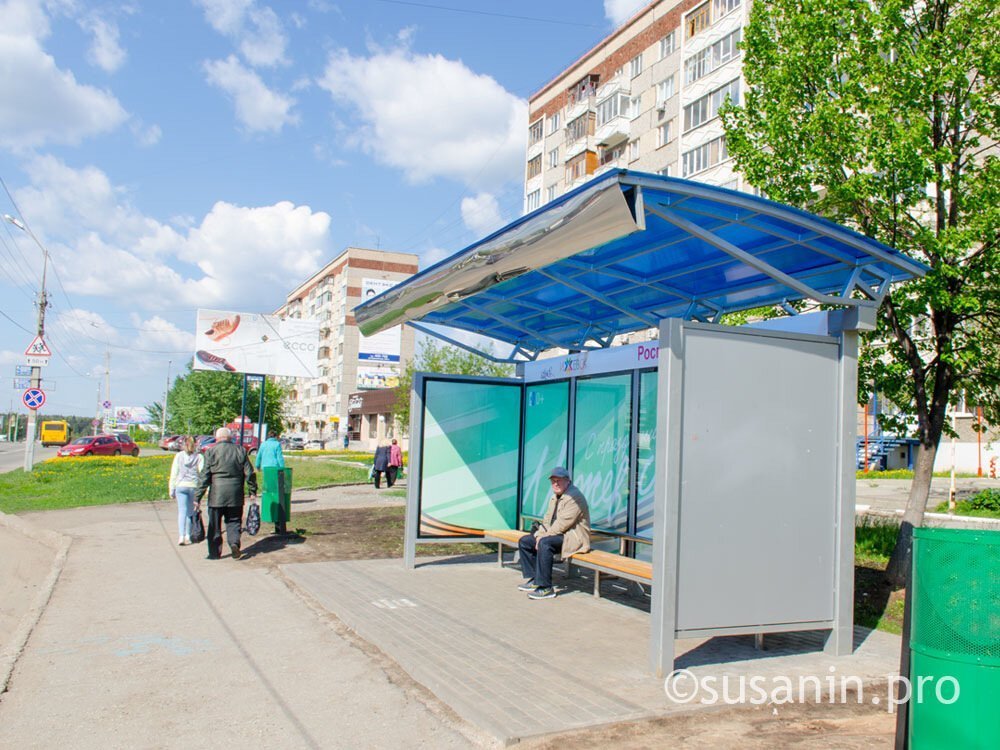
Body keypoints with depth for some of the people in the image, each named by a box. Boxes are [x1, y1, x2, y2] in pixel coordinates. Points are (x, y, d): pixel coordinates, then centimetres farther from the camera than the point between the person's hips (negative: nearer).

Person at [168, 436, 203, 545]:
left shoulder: (178, 456, 4)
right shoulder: (199, 457, 1)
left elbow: (174, 474, 5)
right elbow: (203, 473, -5)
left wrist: (172, 489, 11)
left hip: (181, 486, 0)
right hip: (194, 486, 0)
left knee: (182, 511, -2)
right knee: (191, 511, 12)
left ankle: (181, 536, -16)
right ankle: (188, 536, 16)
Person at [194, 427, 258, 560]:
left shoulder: (211, 452, -2)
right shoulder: (240, 450, 5)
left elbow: (204, 476, -4)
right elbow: (249, 473, 6)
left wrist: (197, 497, -1)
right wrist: (253, 491, 15)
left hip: (217, 494, -2)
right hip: (236, 495, 2)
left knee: (214, 525, 9)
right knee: (233, 522, 13)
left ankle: (215, 552, 13)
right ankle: (234, 543, -9)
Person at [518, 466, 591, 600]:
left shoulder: (574, 496, -16)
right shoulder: (554, 497, 16)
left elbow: (563, 523, -23)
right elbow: (548, 519, 15)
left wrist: (543, 537, -20)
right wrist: (539, 535, -5)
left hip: (574, 537, -10)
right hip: (559, 535, 10)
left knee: (545, 543, -34)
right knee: (524, 541, 4)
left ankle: (545, 588, -29)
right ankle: (532, 579, 7)